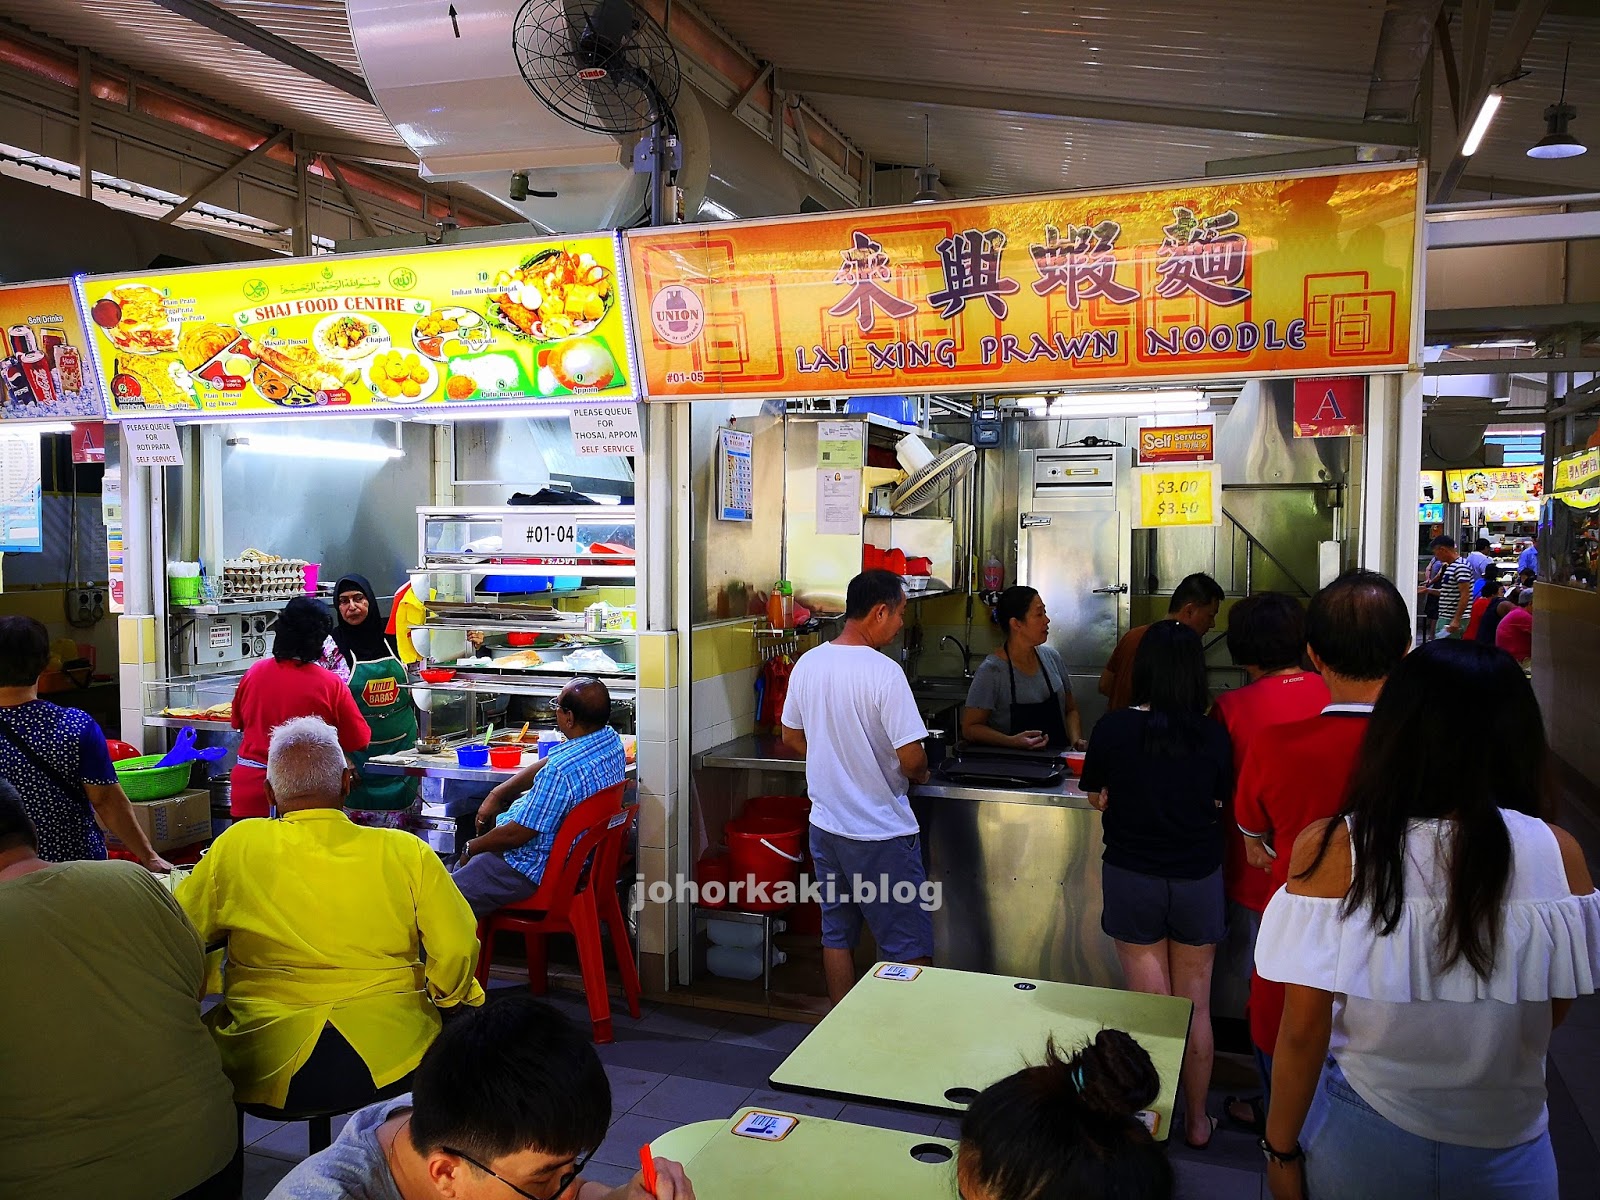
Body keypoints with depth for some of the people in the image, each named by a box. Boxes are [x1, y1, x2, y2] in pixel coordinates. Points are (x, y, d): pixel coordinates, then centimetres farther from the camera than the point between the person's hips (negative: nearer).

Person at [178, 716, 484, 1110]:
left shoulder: (236, 846, -4)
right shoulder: (407, 852, -6)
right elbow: (458, 952, -7)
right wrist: (448, 999, 14)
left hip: (263, 1070, 1)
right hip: (391, 1061, -1)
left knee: (204, 1027, 31)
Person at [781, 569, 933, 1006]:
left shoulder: (807, 664, 0)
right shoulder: (883, 671, -21)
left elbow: (791, 737, 12)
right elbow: (912, 758, -22)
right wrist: (918, 774, 0)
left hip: (825, 824, 7)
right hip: (880, 833, -7)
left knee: (837, 935, 18)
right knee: (908, 951, 5)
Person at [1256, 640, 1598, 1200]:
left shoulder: (1330, 848, -20)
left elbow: (1303, 1031, -15)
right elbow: (1554, 1012, -1)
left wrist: (1281, 1148, -2)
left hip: (1365, 1140, -1)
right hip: (1505, 1149, 2)